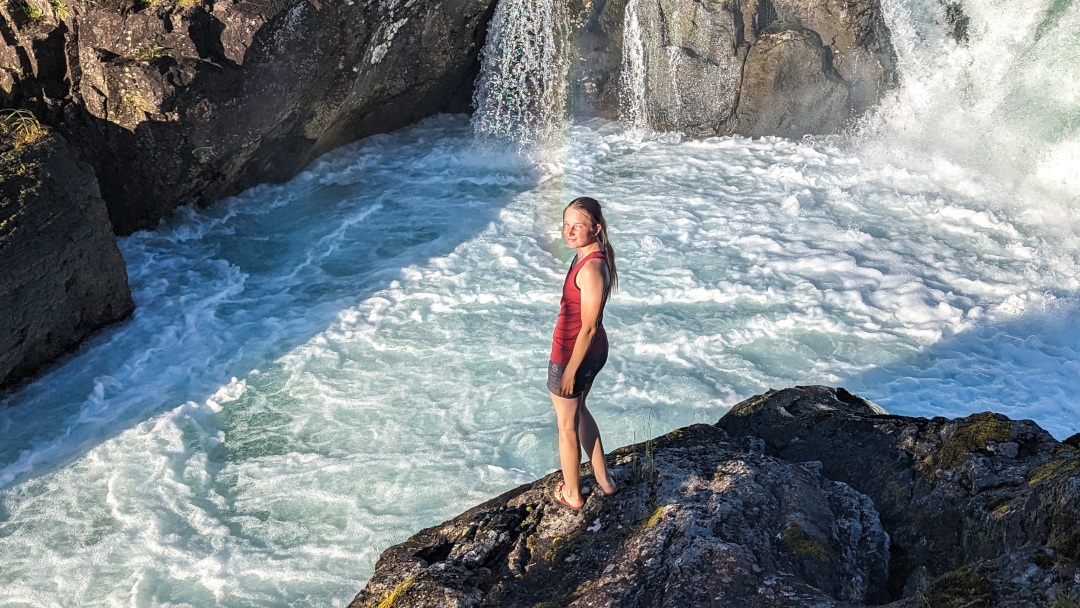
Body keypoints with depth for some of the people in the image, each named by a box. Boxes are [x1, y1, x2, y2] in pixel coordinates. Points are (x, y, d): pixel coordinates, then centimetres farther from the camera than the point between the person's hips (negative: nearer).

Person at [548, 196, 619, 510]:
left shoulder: (591, 268, -30)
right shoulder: (592, 254, 0)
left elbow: (589, 327, -25)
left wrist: (570, 371, -18)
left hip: (573, 355, -10)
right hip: (593, 352, 10)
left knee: (567, 426, 13)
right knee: (578, 410, 30)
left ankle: (571, 494, 35)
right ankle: (604, 480, 44)